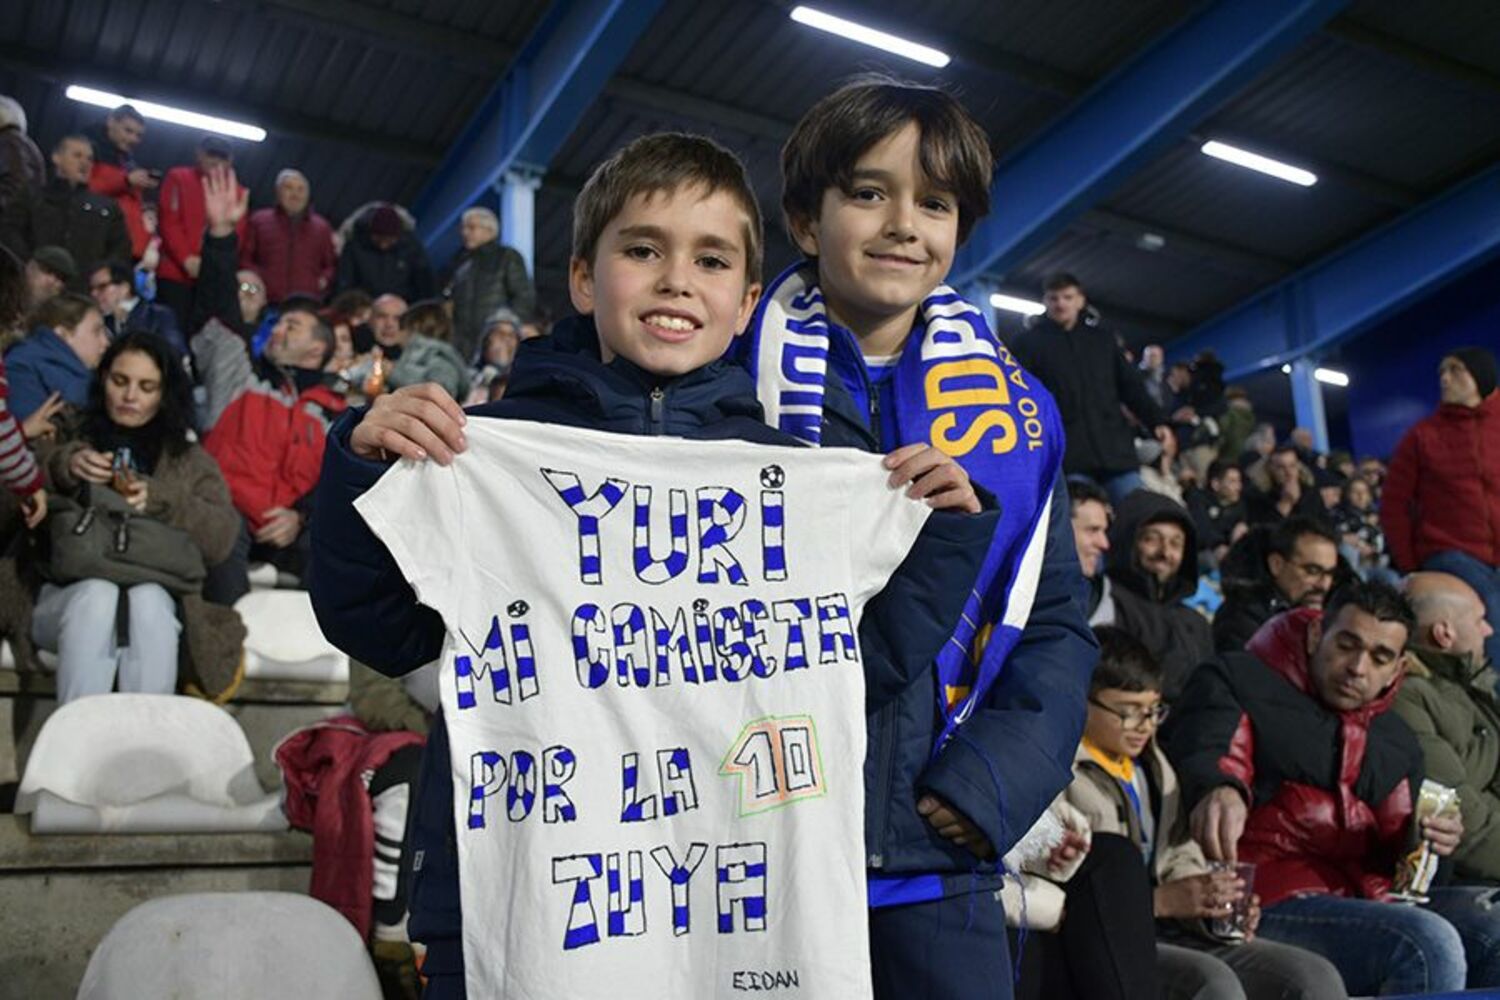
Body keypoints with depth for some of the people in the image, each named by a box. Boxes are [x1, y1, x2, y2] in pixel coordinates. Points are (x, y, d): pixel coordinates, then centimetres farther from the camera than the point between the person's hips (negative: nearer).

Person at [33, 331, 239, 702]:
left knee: (147, 598, -34)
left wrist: (158, 498, -14)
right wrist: (64, 470, -15)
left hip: (153, 598, 0)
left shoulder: (188, 458, 16)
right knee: (97, 594, -34)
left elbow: (222, 538, 0)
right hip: (66, 593, 0)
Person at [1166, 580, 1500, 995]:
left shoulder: (1397, 740, 26)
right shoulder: (1237, 681, 4)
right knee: (1430, 945, -28)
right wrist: (1219, 789, -43)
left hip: (1370, 897, 7)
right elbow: (1209, 749, -17)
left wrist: (1422, 841, 0)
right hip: (1271, 901, -7)